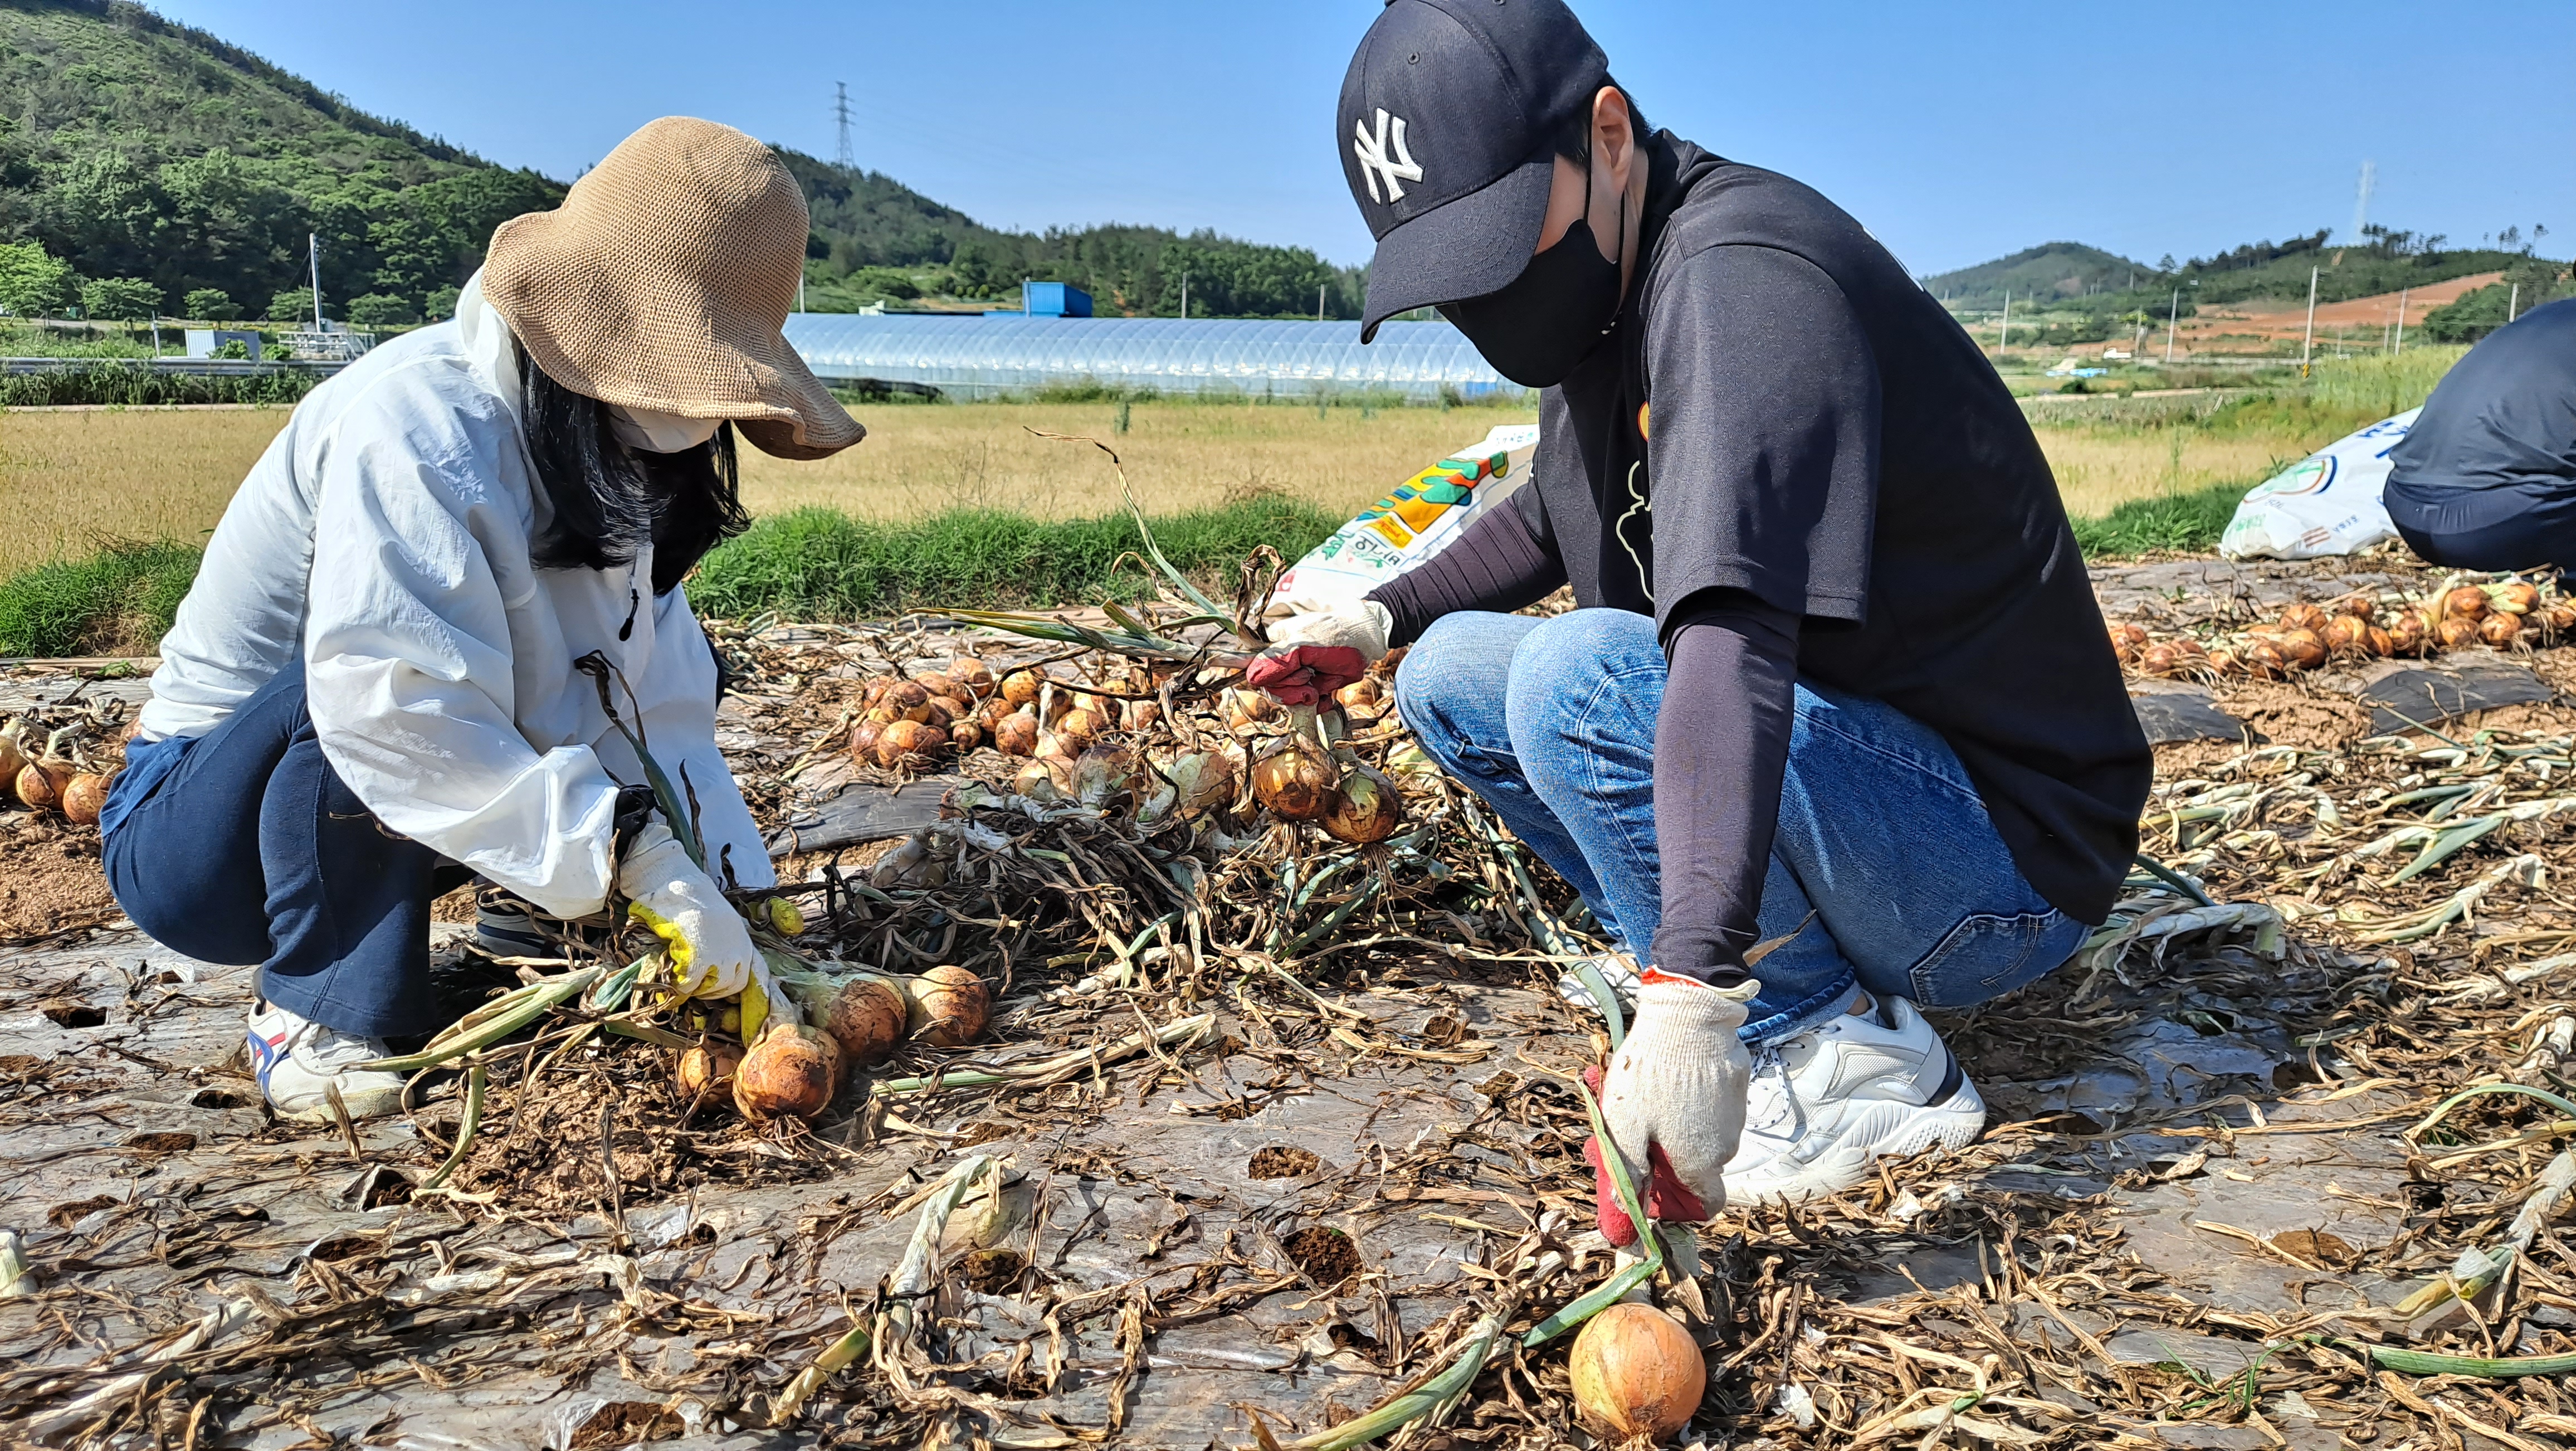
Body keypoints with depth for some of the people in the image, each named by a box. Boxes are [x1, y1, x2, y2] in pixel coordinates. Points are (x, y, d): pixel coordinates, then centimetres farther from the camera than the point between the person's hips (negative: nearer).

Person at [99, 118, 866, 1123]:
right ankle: (318, 1021, -17)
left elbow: (663, 710, -8)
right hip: (193, 837, -7)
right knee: (371, 672, -35)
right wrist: (640, 860, -40)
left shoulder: (616, 465, -2)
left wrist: (735, 907, -18)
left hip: (402, 834, 7)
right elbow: (398, 714, -38)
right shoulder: (418, 427, -26)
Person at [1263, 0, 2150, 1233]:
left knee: (1582, 678, -30)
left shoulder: (1741, 274, -23)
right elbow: (1551, 520, 27)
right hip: (1839, 761, 9)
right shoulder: (1601, 289, 7)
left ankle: (1854, 1063, -13)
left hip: (2003, 865, -9)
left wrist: (1691, 999, -44)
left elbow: (1737, 636, -37)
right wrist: (1381, 616, 14)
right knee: (1451, 672, 5)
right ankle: (1757, 967, 4)